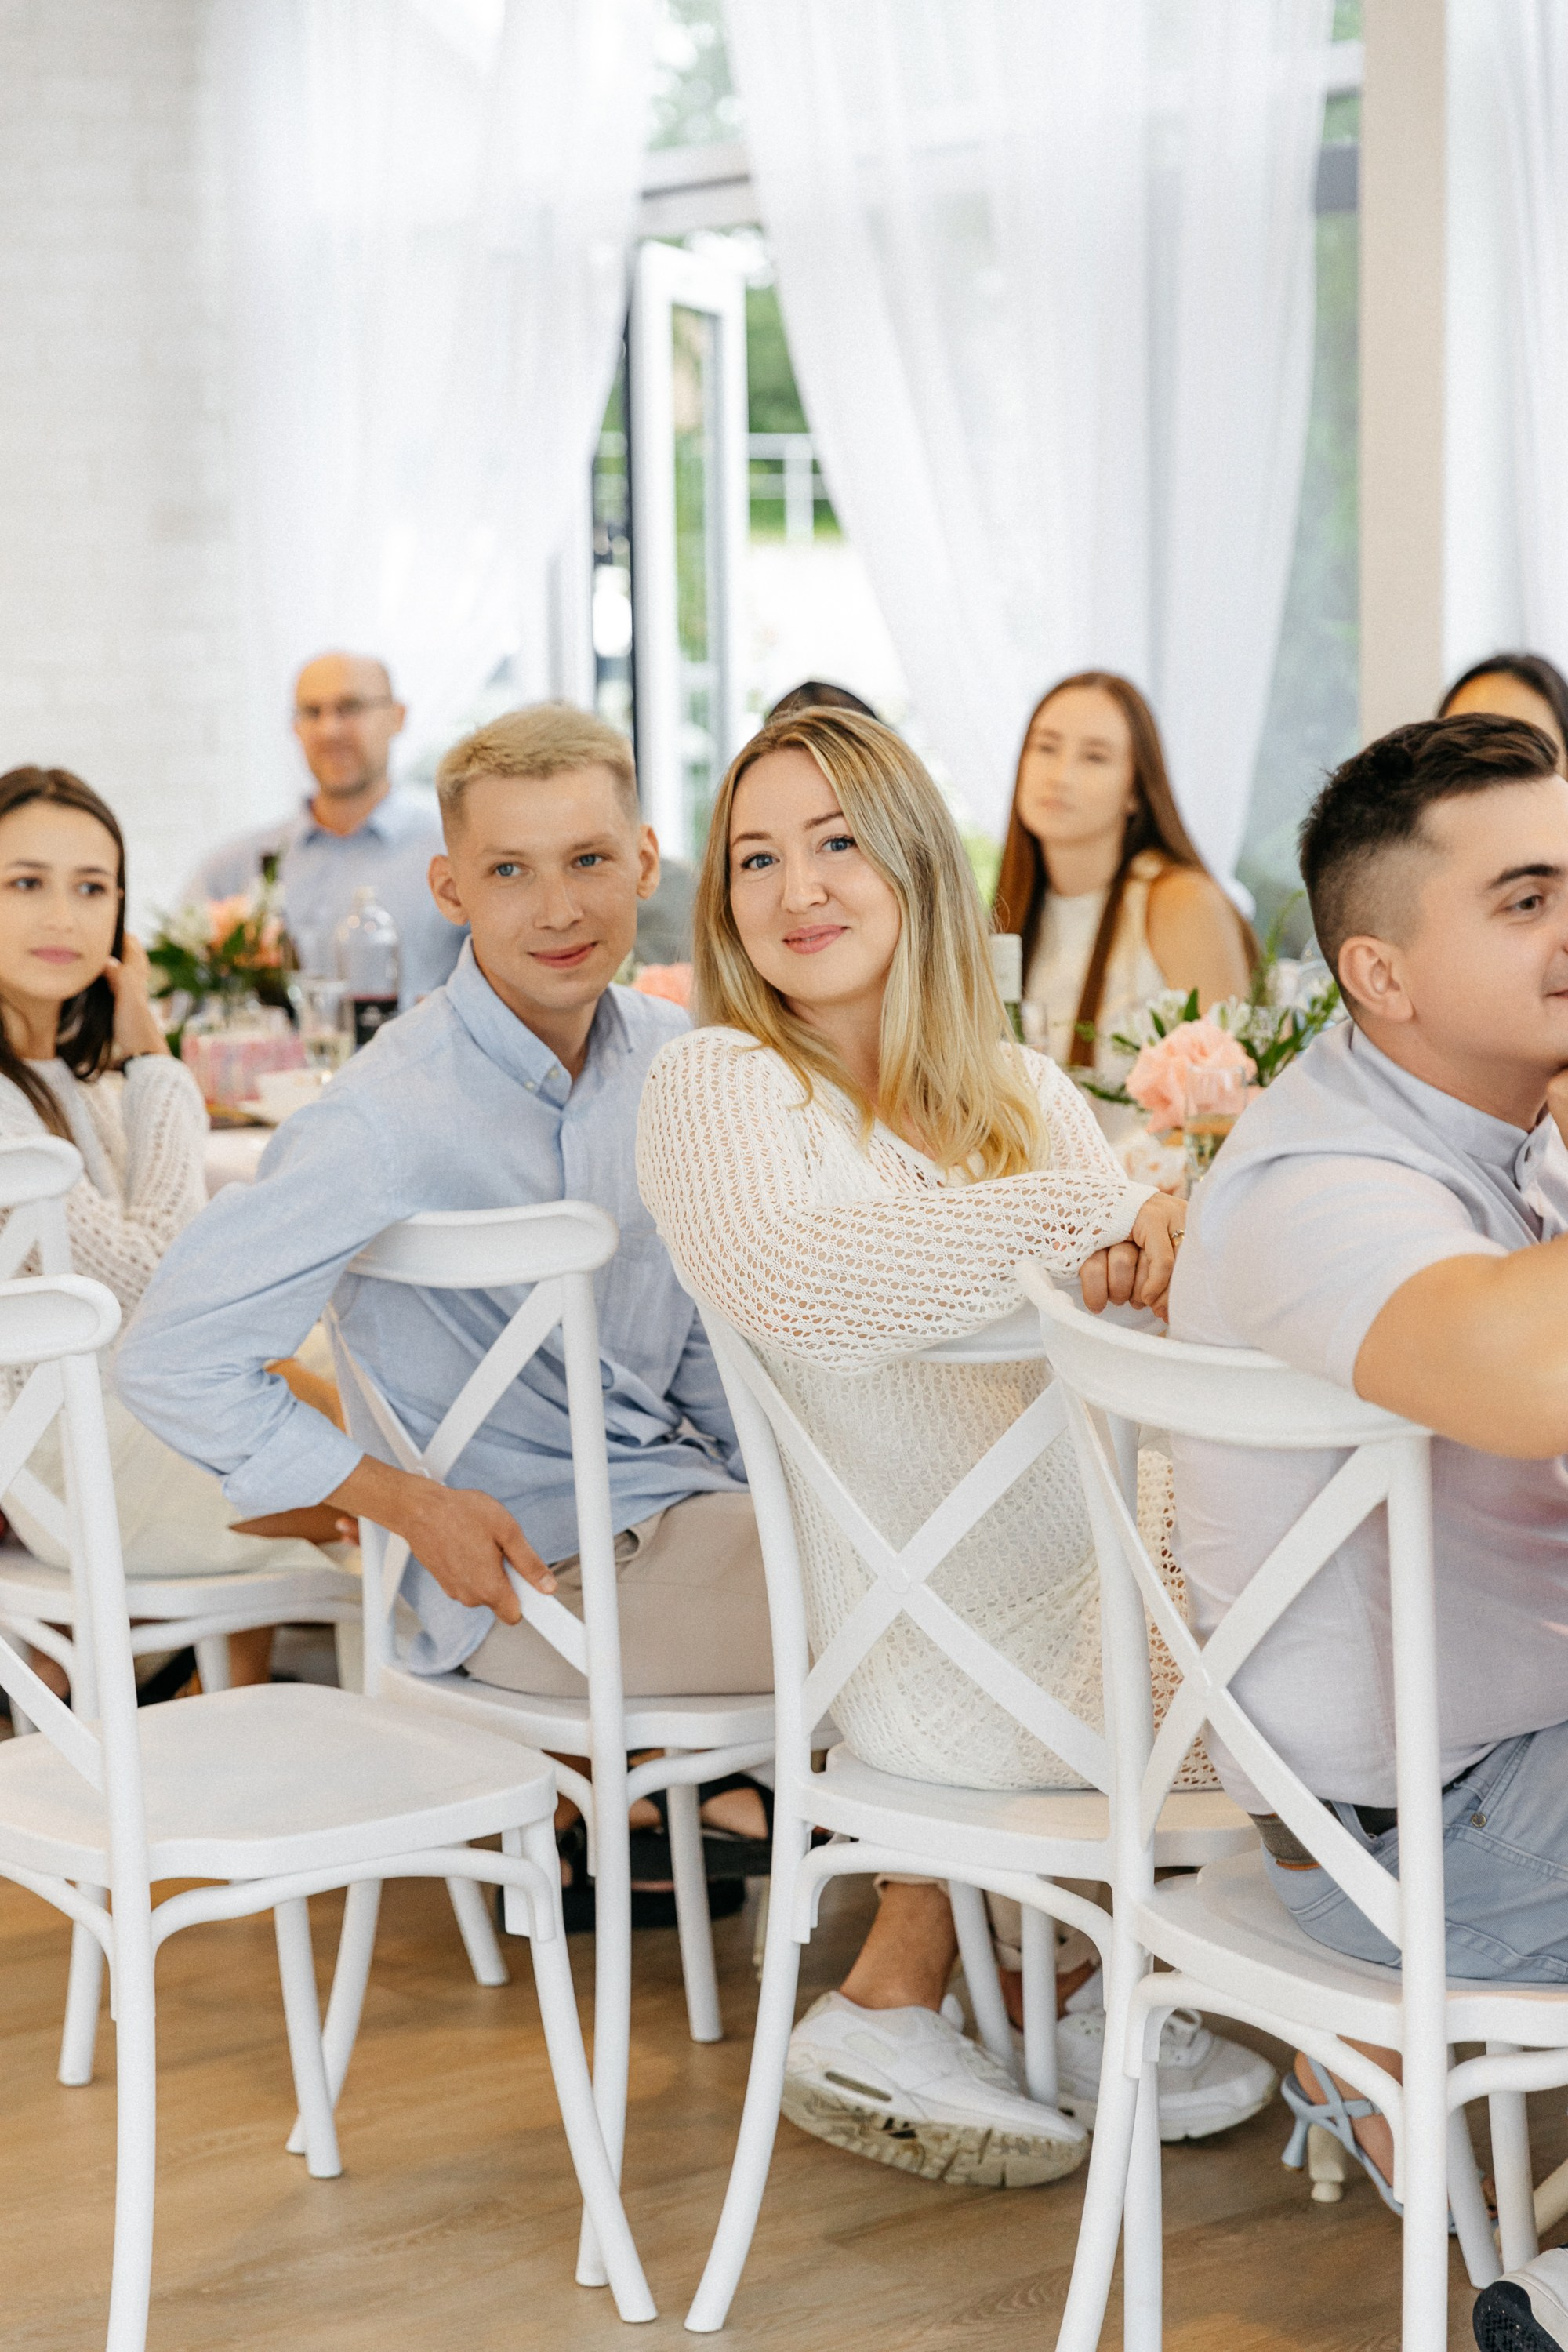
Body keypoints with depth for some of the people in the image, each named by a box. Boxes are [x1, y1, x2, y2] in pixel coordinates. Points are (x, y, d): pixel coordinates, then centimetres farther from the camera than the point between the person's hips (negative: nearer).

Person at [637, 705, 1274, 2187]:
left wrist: (1135, 1262, -22)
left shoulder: (1023, 1091, 12)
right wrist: (1087, 1211, -26)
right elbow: (777, 1276, -29)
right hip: (929, 1657, -7)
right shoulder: (721, 1079, -8)